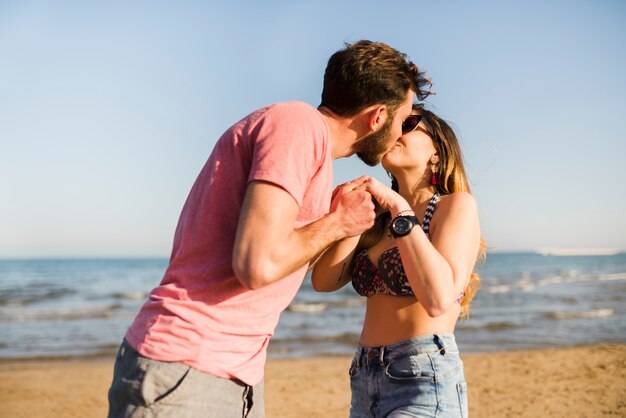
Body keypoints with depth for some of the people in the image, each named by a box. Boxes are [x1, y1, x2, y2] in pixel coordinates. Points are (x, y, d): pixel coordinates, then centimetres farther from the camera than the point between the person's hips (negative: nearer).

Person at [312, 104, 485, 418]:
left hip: (423, 382, -6)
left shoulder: (456, 203, -5)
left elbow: (438, 299, -20)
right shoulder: (382, 217, 13)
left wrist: (400, 209, -17)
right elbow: (324, 281, 2)